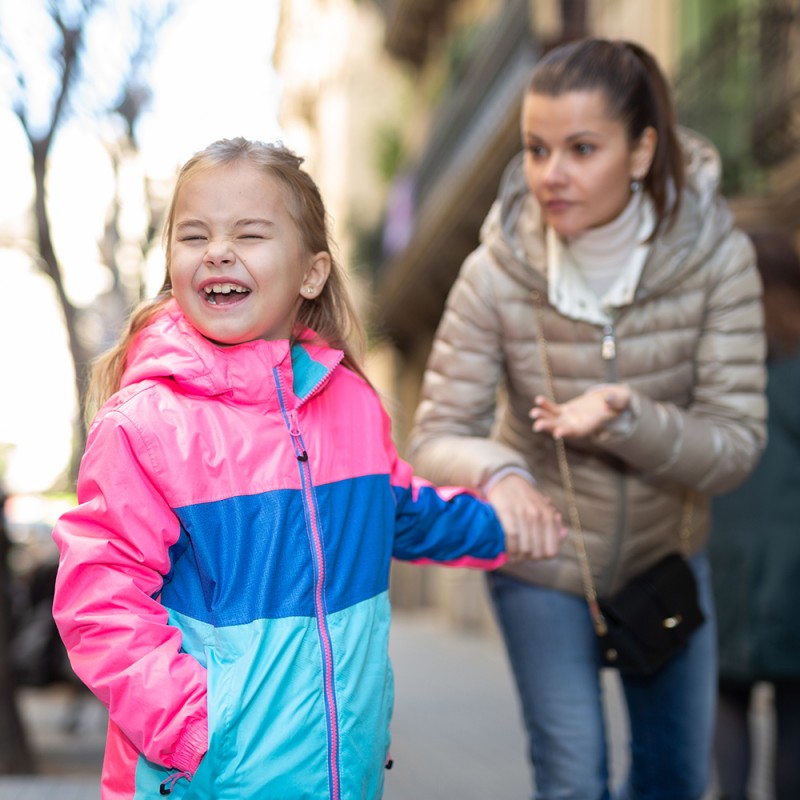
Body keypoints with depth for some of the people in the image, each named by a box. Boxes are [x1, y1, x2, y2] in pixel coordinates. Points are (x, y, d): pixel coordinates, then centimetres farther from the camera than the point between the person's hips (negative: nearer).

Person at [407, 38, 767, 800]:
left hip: (665, 548, 2)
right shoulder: (496, 275, -24)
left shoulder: (714, 256, -22)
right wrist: (497, 472, -45)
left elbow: (736, 443, -22)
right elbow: (434, 440, -22)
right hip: (540, 560, -2)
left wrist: (624, 417, -41)